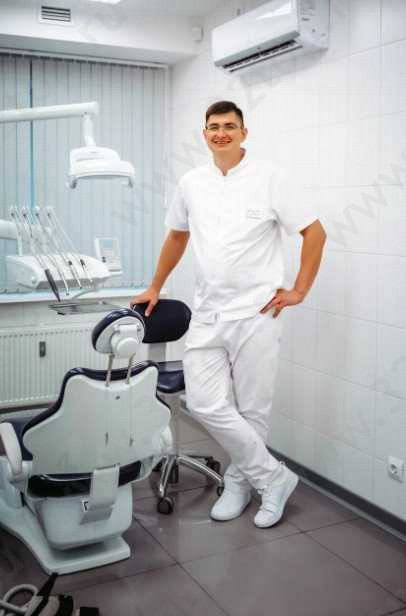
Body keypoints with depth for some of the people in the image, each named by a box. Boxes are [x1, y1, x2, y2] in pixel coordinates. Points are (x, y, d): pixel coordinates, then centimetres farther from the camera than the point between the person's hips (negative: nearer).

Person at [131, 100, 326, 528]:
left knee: (251, 409, 5)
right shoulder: (191, 183, 10)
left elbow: (314, 232, -1)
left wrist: (298, 291, -5)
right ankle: (273, 476, 14)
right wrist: (155, 288, 25)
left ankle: (240, 481, 27)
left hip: (255, 315, -4)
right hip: (206, 315, 4)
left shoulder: (269, 178, -4)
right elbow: (177, 236, 23)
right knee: (205, 404, -2)